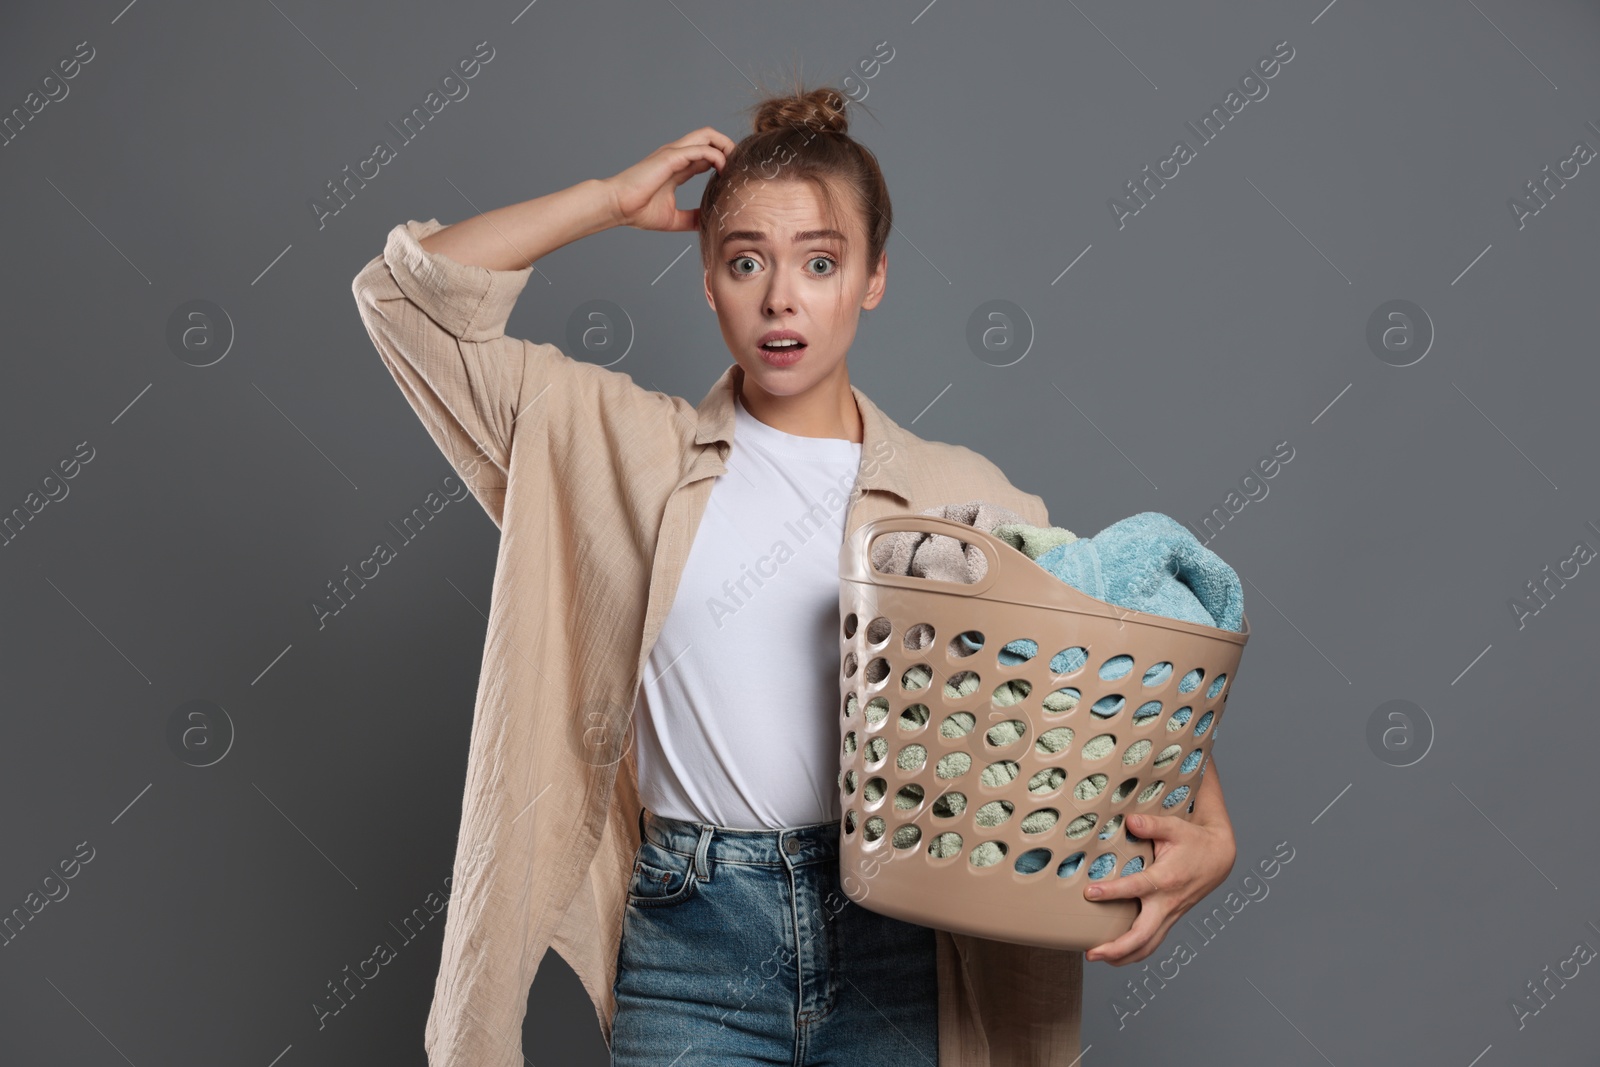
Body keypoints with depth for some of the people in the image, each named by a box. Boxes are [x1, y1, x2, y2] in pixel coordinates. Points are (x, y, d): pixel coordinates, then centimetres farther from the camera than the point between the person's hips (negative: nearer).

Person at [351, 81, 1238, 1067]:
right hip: (689, 949, 0)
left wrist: (1207, 837, -17)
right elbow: (409, 294, 5)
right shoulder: (629, 450, 5)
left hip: (894, 953, 1)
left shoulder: (968, 498, 3)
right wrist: (615, 199, 2)